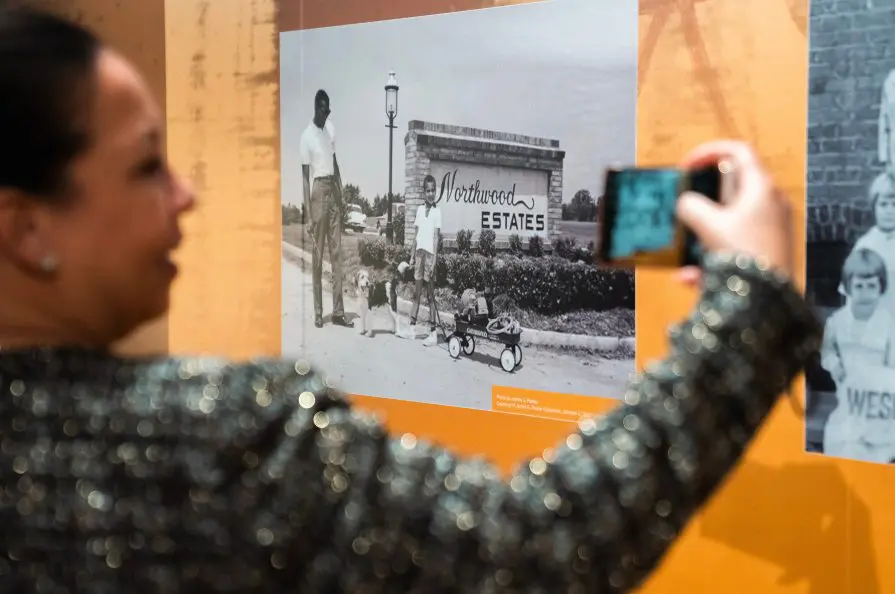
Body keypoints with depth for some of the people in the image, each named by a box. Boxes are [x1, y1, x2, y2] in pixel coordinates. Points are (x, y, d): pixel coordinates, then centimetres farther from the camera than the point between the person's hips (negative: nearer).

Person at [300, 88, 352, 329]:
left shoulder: (331, 128, 9)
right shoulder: (307, 136, -11)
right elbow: (305, 175, -11)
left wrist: (341, 193, 14)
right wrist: (308, 212, -14)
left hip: (332, 190, 7)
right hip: (318, 191, -7)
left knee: (337, 251, 5)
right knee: (317, 254, -1)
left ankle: (338, 312, 7)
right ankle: (318, 312, 6)